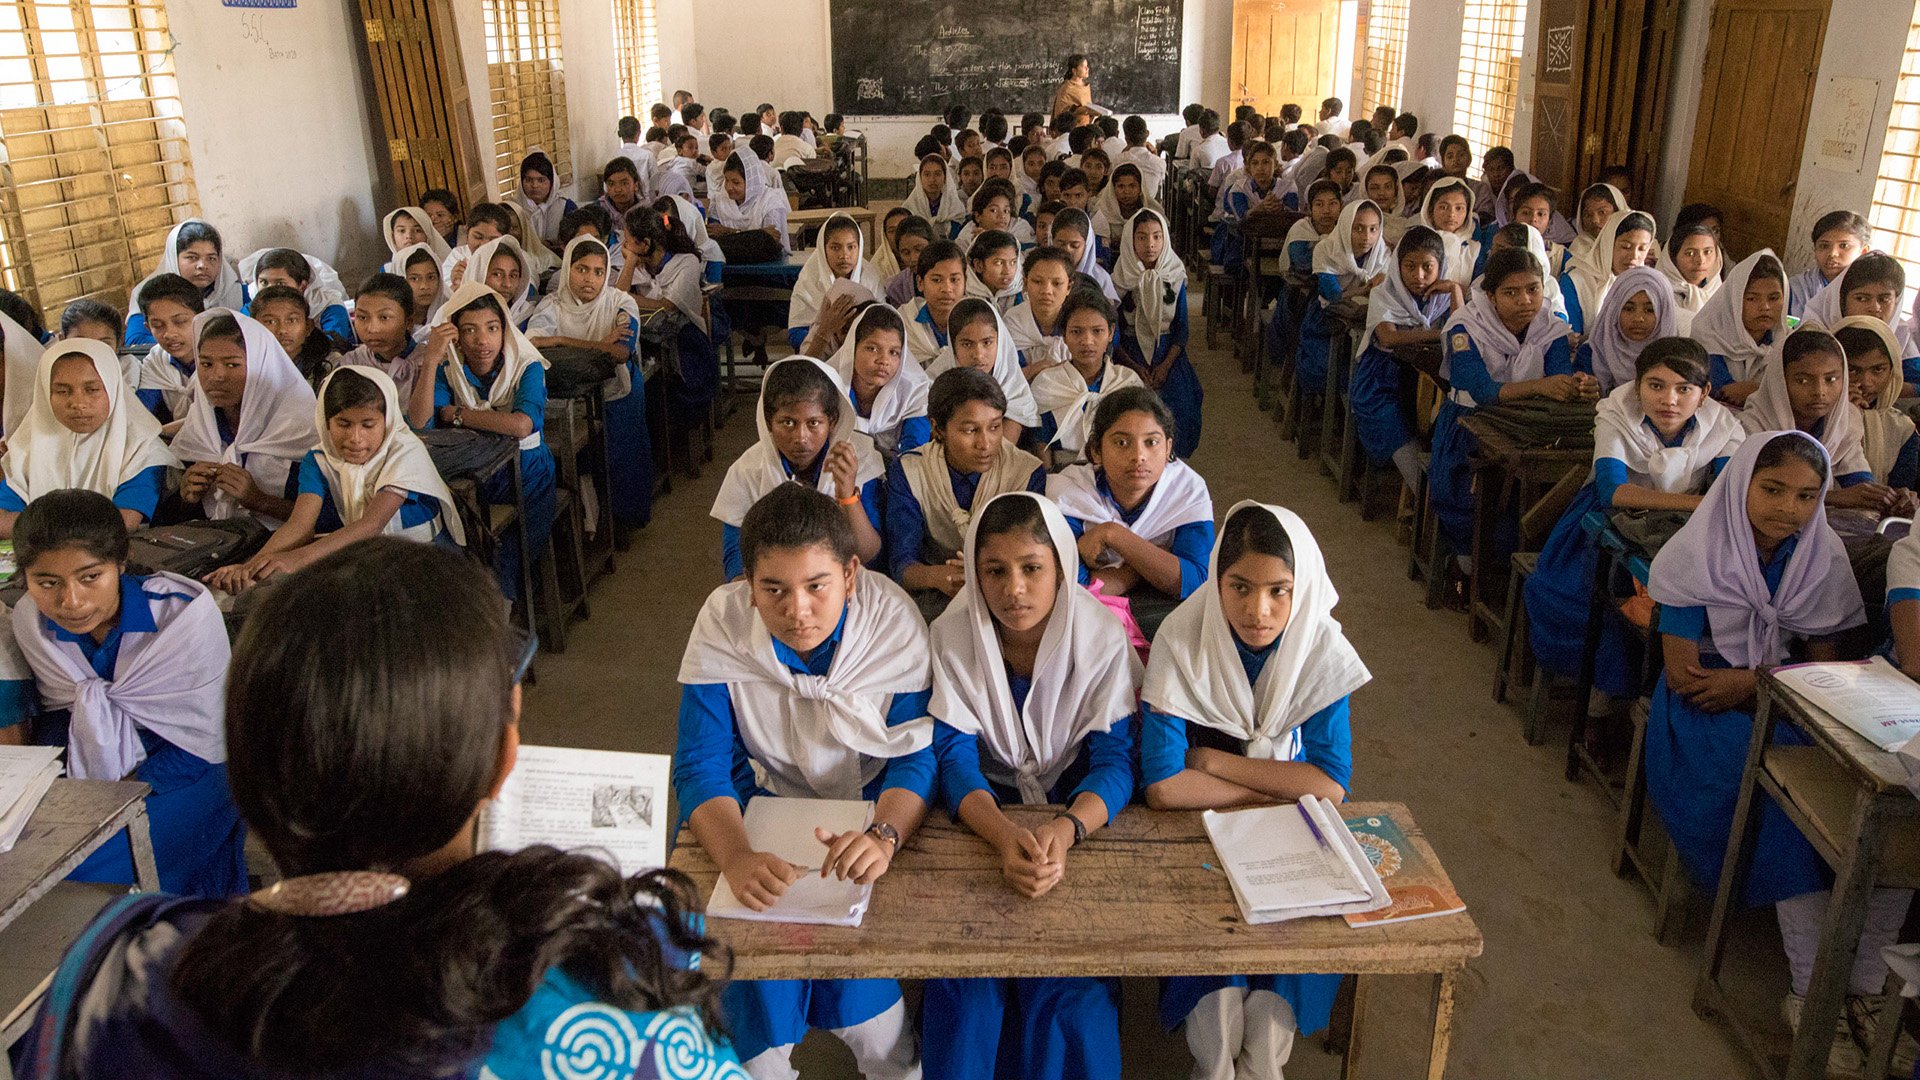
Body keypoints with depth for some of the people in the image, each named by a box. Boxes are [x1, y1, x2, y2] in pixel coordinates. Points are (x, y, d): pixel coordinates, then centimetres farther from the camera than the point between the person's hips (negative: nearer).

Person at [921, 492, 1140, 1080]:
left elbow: (1116, 760, -13)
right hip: (983, 817, 1)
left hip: (1078, 810, 0)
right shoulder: (952, 637, -10)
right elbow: (954, 758, -14)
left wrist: (1064, 831, -35)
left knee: (1071, 974, -20)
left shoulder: (1103, 638, -11)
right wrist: (1004, 835, -34)